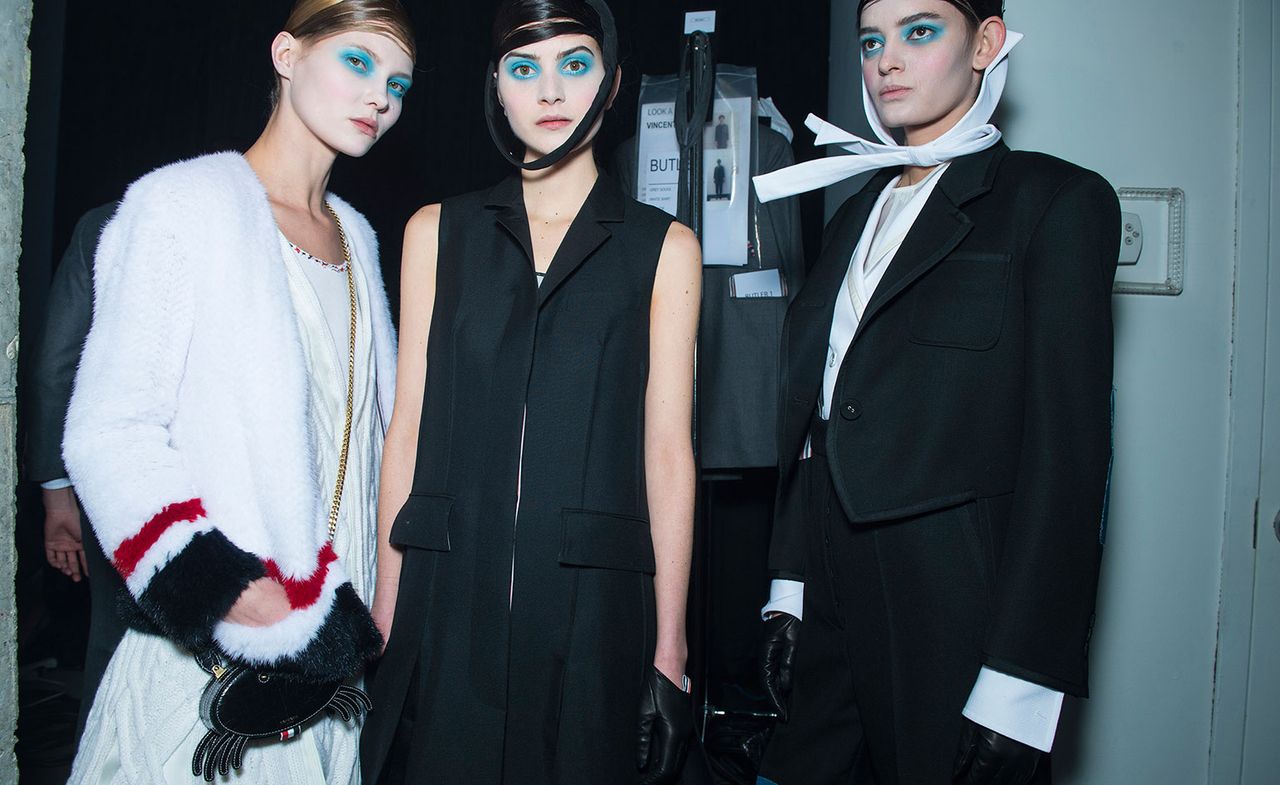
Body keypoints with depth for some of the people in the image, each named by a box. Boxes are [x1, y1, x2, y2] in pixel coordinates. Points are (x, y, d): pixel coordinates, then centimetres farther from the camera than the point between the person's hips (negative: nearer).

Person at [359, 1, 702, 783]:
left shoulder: (663, 248, 4)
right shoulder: (440, 233, 9)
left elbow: (667, 451, 0)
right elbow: (409, 429, 7)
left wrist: (669, 650, -3)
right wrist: (384, 615, 3)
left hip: (589, 608, -1)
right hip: (448, 604, 1)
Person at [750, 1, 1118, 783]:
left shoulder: (1057, 199, -4)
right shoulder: (858, 213, 15)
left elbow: (1067, 446, -11)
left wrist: (1020, 684, -16)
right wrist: (789, 592, 8)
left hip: (956, 607, -5)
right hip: (836, 599, 6)